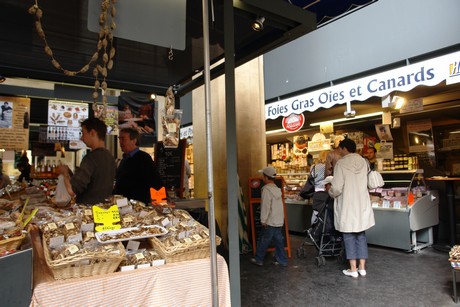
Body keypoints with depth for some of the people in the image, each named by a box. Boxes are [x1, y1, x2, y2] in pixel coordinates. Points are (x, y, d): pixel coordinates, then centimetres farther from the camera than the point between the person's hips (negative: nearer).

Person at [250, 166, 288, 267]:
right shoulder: (277, 189, 9)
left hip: (270, 222, -8)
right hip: (279, 221, 8)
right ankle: (282, 260, 18)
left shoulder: (266, 189, -17)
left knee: (263, 241, 6)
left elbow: (265, 206, -19)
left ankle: (259, 260, 17)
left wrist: (263, 220, -13)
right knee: (279, 241, 13)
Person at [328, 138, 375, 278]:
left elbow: (337, 188, -17)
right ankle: (362, 268, 19)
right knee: (361, 236, 14)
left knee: (349, 236, 6)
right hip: (362, 204, 5)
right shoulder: (363, 162, 3)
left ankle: (353, 269, 12)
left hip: (347, 206, -5)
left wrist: (330, 191, 5)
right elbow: (363, 183, 13)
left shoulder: (341, 163, -14)